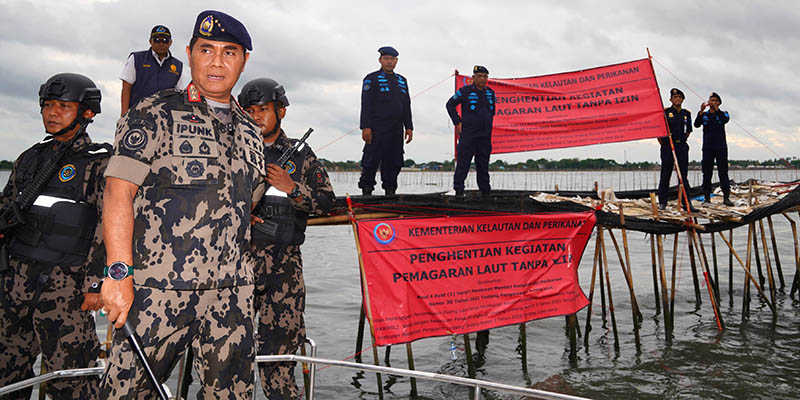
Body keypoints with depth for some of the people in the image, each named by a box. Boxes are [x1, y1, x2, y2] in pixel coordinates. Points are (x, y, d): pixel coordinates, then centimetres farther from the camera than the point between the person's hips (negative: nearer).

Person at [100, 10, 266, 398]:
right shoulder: (154, 114, 0)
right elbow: (118, 194, -8)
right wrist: (119, 274, -17)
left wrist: (239, 278, 14)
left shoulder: (248, 130, 16)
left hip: (231, 294, 5)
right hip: (158, 290, -4)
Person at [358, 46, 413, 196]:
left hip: (396, 130, 6)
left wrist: (409, 127, 11)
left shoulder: (402, 81, 20)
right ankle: (366, 192, -2)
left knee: (394, 163, 5)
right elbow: (366, 104, -5)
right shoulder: (371, 79, 2)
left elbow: (406, 106, 20)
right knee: (371, 162, -7)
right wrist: (366, 127, -14)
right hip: (377, 129, -5)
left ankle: (390, 192, 12)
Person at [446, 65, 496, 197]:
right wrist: (457, 122, -3)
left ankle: (485, 191, 15)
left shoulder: (490, 93, 11)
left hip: (485, 136, 5)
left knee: (483, 165, 10)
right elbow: (450, 105, 2)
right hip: (468, 135, -5)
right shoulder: (465, 91, -4)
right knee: (463, 164, -6)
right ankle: (458, 190, -2)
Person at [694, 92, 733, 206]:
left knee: (723, 172, -3)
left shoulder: (722, 114, 9)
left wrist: (716, 109, -23)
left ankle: (726, 197, -3)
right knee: (707, 173, 0)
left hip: (721, 147, -1)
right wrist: (701, 111, -19)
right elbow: (696, 124, -7)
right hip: (707, 147, 1)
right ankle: (707, 197, 4)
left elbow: (726, 120, -14)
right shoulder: (704, 115, 11)